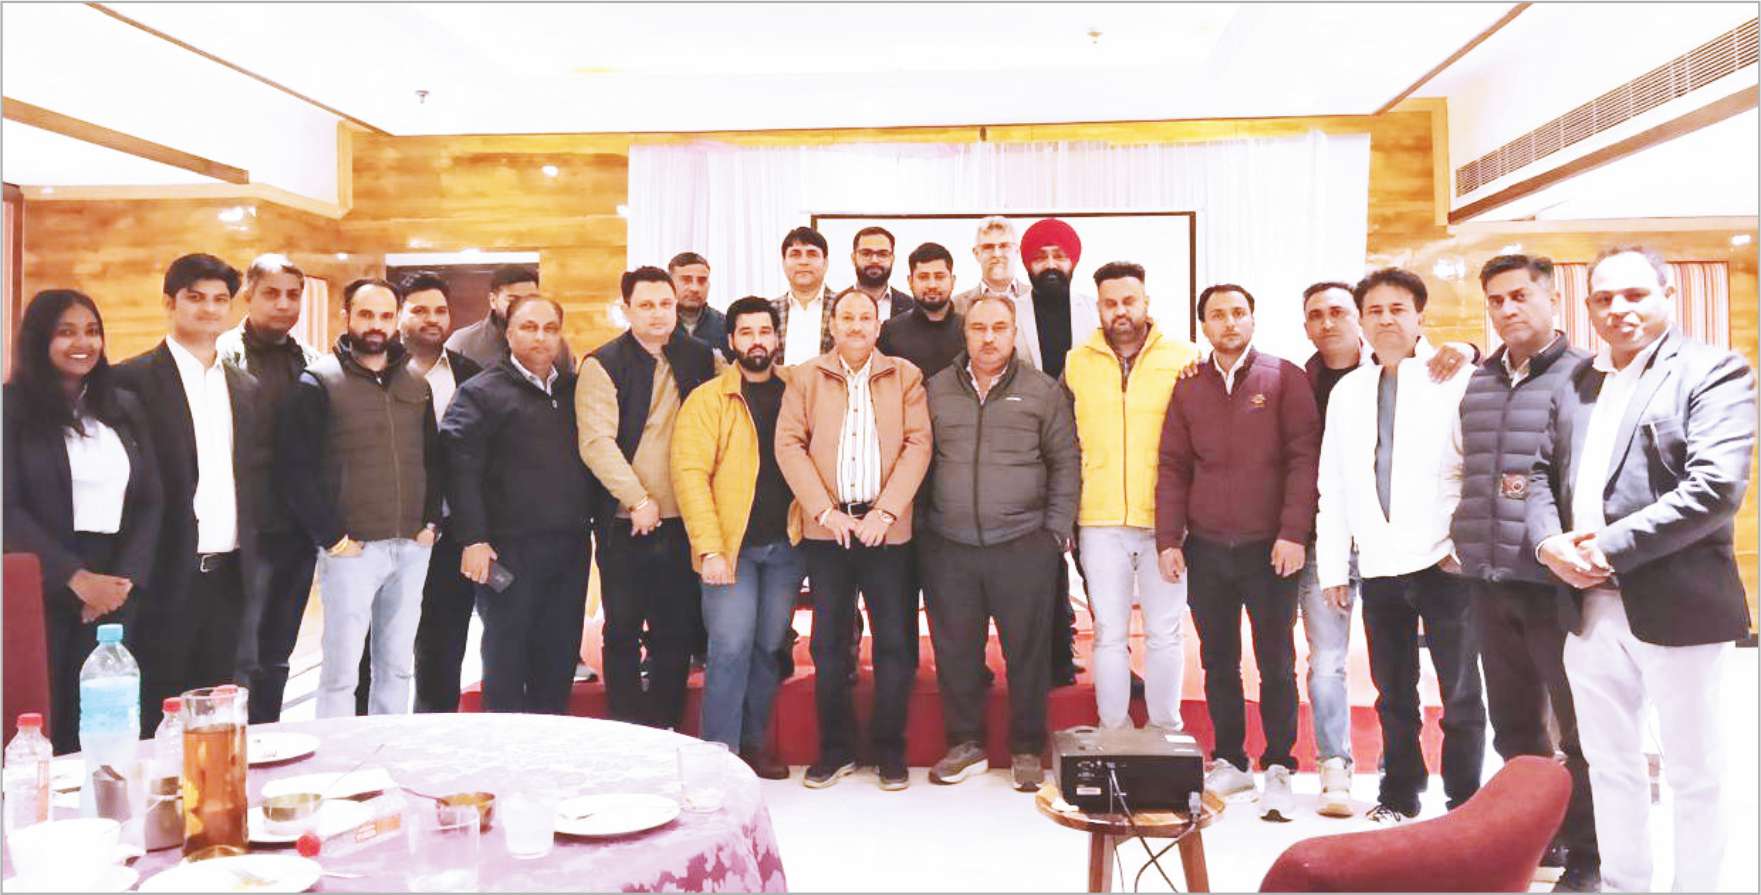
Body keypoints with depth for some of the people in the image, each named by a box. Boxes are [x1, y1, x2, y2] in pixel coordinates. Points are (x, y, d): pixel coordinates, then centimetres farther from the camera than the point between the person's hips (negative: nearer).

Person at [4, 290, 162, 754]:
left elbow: (150, 501, 11)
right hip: (42, 596, -3)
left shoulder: (125, 407, 14)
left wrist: (127, 578, -2)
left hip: (115, 598, 4)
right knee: (42, 729, -2)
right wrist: (76, 578, -13)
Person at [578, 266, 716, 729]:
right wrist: (639, 500, -17)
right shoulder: (603, 364, -2)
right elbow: (596, 442, -11)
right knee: (623, 630, 6)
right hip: (625, 522, -2)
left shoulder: (702, 359, 8)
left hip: (683, 520, 3)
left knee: (676, 631, 8)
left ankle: (666, 729, 20)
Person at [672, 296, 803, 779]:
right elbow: (689, 473, -10)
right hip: (731, 546, -3)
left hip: (786, 545, 4)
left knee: (768, 647, 10)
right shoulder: (707, 399, -2)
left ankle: (754, 744, 24)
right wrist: (709, 548, -17)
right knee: (731, 647, -8)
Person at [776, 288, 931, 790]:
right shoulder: (806, 379, 8)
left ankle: (889, 750, 14)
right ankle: (835, 749, 17)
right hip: (827, 527, 1)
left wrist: (886, 511, -10)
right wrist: (824, 510, -9)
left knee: (893, 641, 2)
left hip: (887, 527, 0)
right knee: (828, 642, 5)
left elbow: (918, 445, -1)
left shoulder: (905, 376, 7)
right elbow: (788, 445, 0)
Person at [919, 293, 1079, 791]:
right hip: (949, 548, 2)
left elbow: (1065, 464, 4)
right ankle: (965, 745, 23)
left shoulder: (1042, 391, 4)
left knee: (1028, 651, 4)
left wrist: (1057, 531, -2)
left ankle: (1026, 751, 19)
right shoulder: (937, 391, 9)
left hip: (1024, 546, -2)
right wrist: (922, 526, 7)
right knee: (954, 650, 8)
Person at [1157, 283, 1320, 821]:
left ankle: (1278, 770, 13)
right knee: (1218, 662, 10)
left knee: (1276, 663, 2)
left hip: (1269, 548, -3)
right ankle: (1230, 761, 22)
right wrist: (1169, 539, 1)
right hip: (1205, 549, 3)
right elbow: (1173, 468, 8)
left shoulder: (1284, 378, 0)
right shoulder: (1188, 389, 9)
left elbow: (1304, 457, -6)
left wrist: (1293, 534, -13)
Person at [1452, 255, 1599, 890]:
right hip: (1488, 580, 6)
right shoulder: (1476, 384, 13)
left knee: (1578, 726, 4)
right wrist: (1459, 537, 13)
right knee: (1513, 722, 16)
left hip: (1557, 581, -6)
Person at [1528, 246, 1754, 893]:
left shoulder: (1713, 372, -7)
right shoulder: (1576, 382, 14)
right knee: (1609, 766, 17)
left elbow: (1716, 487, -19)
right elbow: (1542, 471, 13)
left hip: (1675, 605, -6)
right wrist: (1548, 542, -7)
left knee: (1694, 774, 10)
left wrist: (1610, 548, -20)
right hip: (1588, 607, 6)